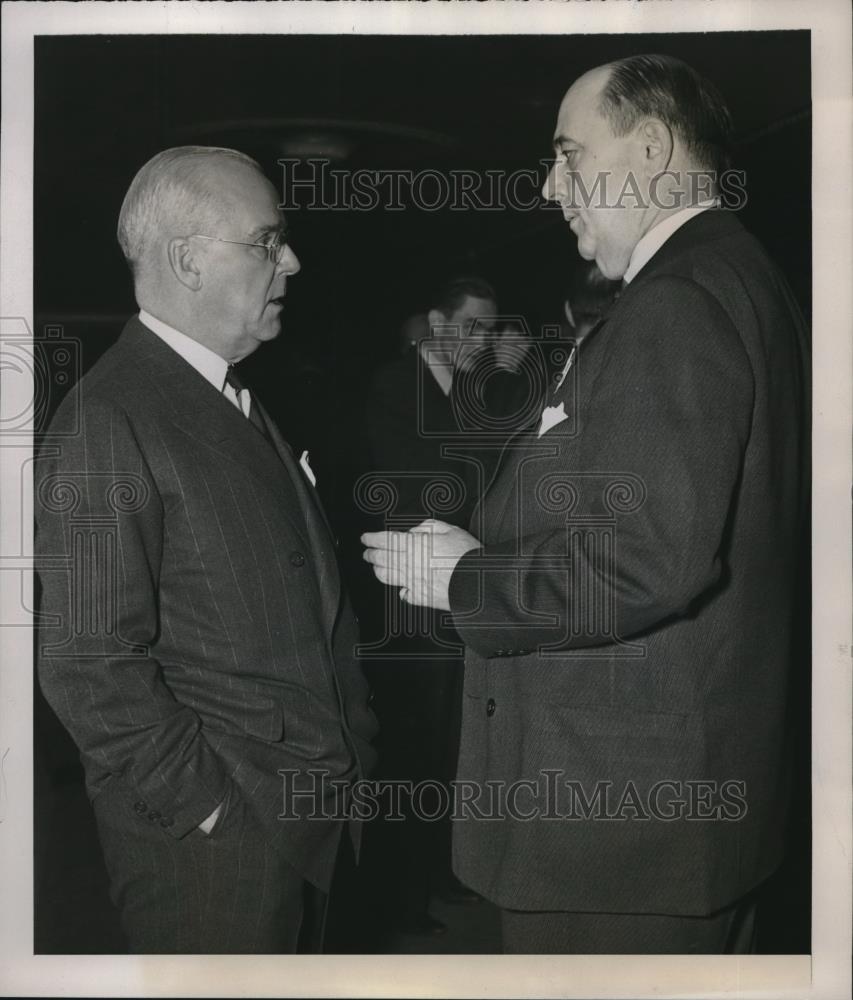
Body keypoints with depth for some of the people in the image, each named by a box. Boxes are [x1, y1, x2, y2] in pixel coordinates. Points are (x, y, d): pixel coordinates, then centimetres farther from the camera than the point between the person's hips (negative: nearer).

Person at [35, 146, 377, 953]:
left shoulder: (233, 403, 11)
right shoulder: (109, 423, -17)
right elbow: (89, 668, -20)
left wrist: (347, 751, 9)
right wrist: (210, 810, -16)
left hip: (308, 814, 8)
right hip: (214, 839, -8)